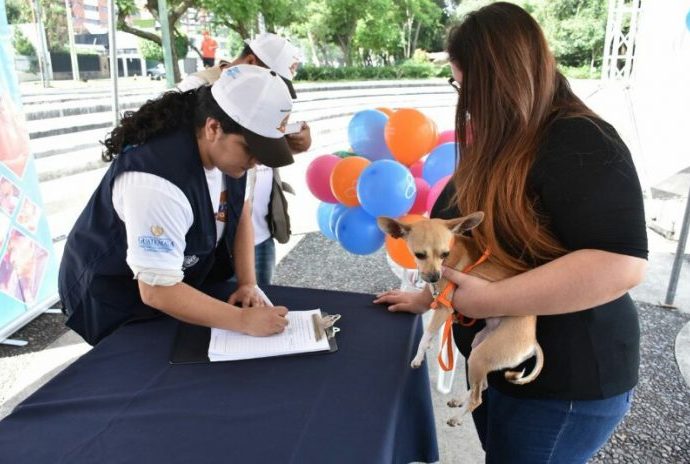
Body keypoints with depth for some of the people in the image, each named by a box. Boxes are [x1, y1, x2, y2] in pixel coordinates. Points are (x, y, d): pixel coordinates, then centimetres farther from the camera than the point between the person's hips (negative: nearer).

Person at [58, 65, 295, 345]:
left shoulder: (226, 148, -14)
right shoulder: (156, 181, -38)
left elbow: (238, 212, -1)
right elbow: (157, 291, -34)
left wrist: (247, 284, -12)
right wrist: (244, 321, -32)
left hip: (181, 279, 7)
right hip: (116, 299, -6)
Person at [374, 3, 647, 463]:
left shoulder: (580, 144, -21)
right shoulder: (503, 146, 6)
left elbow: (621, 264, -32)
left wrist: (490, 300, -31)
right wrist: (431, 297, 13)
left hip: (565, 381, -8)